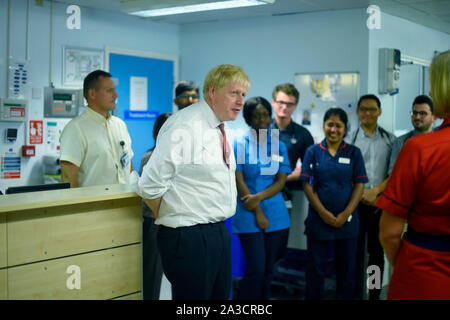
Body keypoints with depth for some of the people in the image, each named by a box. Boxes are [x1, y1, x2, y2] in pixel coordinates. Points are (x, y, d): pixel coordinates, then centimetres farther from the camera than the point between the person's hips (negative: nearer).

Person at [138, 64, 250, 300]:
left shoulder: (222, 128, 12)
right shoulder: (184, 127, -18)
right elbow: (150, 185, -20)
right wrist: (171, 220, -6)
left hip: (219, 234, 9)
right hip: (188, 237, -9)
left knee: (220, 295, 16)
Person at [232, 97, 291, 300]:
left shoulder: (278, 145, 9)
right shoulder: (240, 143, -1)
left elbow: (281, 182, 3)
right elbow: (239, 181, -6)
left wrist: (258, 197, -13)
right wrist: (258, 213, -9)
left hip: (276, 214, 4)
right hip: (249, 215, -3)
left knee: (268, 269, 8)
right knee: (256, 268, -7)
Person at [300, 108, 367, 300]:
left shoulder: (354, 153, 4)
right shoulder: (313, 152, 2)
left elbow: (359, 185, 0)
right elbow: (307, 185, -2)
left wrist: (346, 214, -10)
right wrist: (324, 213, -10)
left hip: (347, 220, 1)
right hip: (318, 219, -1)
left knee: (346, 268, 9)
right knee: (316, 267, 7)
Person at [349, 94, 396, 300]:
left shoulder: (390, 140, 6)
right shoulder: (350, 138, 1)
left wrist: (375, 191, -10)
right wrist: (361, 194, -10)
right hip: (356, 202, -2)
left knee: (377, 252, 9)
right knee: (357, 252, 1)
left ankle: (375, 295, 18)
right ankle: (357, 294, 10)